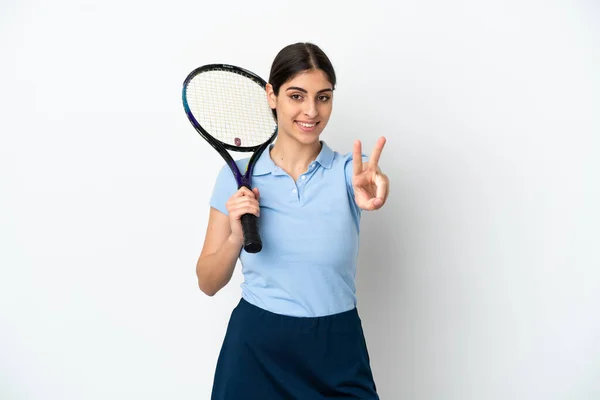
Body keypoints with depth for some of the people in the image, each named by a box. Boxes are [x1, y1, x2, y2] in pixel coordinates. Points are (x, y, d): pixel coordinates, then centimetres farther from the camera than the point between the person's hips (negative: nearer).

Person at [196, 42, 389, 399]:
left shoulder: (350, 170, -5)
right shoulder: (238, 176, -3)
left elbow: (374, 182, -30)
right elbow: (208, 283, 0)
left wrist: (375, 190, -52)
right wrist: (237, 238, -19)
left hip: (338, 355, 0)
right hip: (254, 351, 0)